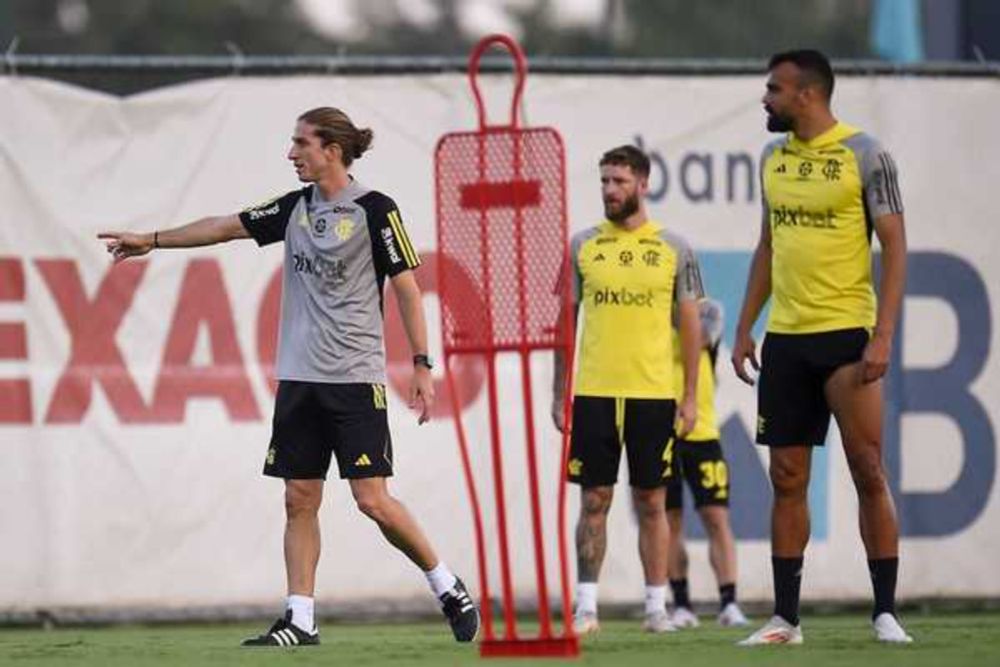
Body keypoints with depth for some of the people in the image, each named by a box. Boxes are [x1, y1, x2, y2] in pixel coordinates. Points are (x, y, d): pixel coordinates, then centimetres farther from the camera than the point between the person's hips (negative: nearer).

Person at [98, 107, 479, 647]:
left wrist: (422, 366, -9)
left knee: (372, 498, -10)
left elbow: (407, 289, -6)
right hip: (299, 377, 6)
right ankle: (300, 620, 5)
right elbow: (225, 226, 17)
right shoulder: (296, 208, 11)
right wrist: (152, 241, 15)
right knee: (300, 498, 3)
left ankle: (448, 588, 6)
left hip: (356, 378, -6)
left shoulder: (374, 210, -7)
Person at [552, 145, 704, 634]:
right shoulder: (582, 246, 7)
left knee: (651, 502, 3)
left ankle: (657, 605, 8)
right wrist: (558, 394, 6)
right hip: (593, 392, 1)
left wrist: (689, 397, 2)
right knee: (593, 500, 1)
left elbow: (690, 324, 7)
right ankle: (586, 606, 3)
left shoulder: (673, 249, 4)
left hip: (653, 392, -1)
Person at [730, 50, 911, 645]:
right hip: (785, 339, 6)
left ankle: (886, 612, 0)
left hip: (847, 333, -6)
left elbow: (895, 247, -9)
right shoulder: (774, 157, 12)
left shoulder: (864, 155, -7)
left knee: (869, 473, -6)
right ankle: (785, 619, 9)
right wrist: (745, 327, 15)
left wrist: (884, 335, -17)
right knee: (788, 479, 5)